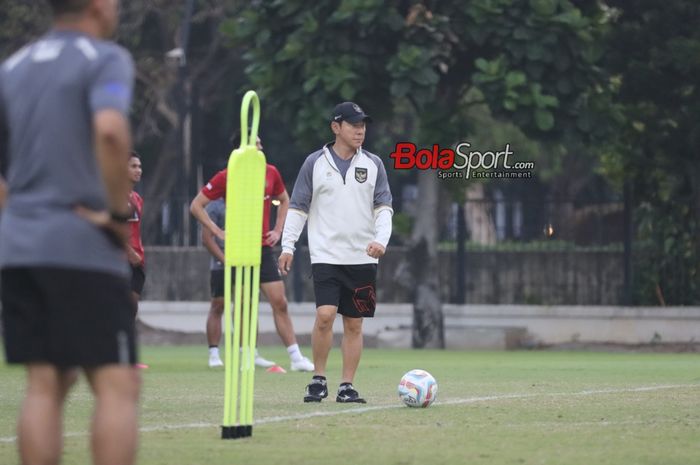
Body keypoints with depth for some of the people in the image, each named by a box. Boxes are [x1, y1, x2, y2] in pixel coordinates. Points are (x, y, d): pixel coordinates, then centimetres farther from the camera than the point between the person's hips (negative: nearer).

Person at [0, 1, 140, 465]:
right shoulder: (105, 59, -7)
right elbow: (110, 131, -25)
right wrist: (120, 212, -15)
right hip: (85, 249, -7)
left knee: (45, 386, 7)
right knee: (117, 386, -4)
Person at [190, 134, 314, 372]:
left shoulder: (270, 173, 6)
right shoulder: (225, 178, -5)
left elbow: (284, 200, 24)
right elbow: (196, 206, -2)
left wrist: (278, 231, 10)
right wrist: (217, 231, -11)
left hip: (263, 249, 3)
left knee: (280, 303, -2)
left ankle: (296, 358, -1)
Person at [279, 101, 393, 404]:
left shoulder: (373, 164, 7)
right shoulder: (315, 163, 3)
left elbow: (383, 206, 6)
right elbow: (298, 207, 6)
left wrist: (381, 240, -12)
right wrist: (287, 246, -1)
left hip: (362, 258, 2)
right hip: (326, 255, -2)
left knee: (354, 324, 3)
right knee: (325, 315, -17)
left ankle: (347, 386, 9)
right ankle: (318, 380, -2)